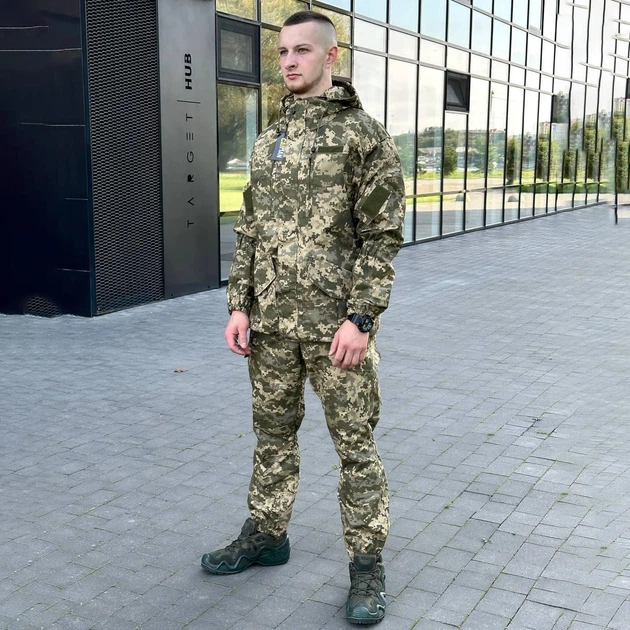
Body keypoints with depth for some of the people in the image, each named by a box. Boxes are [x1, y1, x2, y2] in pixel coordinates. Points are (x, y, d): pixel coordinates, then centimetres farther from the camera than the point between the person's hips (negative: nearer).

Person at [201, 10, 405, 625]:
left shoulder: (364, 133, -6)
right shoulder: (268, 140, 12)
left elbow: (383, 233, -10)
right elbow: (249, 230, 14)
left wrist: (359, 317, -16)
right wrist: (239, 305, 5)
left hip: (335, 321, -6)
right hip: (271, 320, 6)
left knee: (354, 442, 3)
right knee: (272, 432, 17)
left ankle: (366, 562, 15)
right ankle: (266, 535, 33)